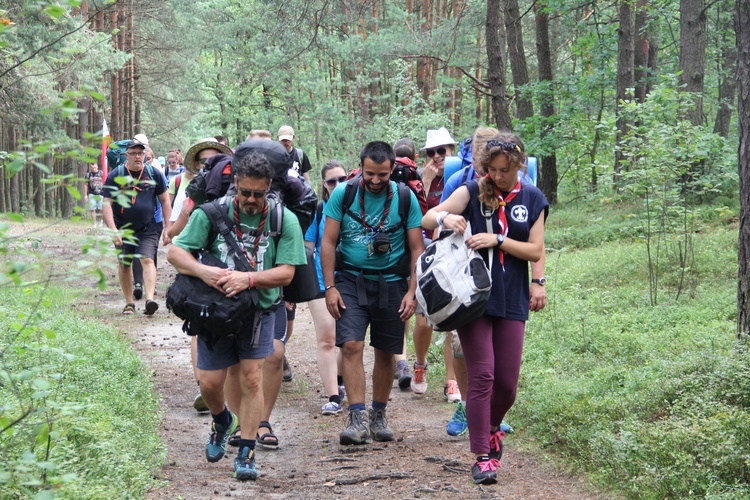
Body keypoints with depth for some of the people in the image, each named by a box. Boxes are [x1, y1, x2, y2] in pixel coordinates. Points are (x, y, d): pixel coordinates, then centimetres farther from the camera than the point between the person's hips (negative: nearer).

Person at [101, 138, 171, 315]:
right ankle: (129, 302, 20)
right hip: (123, 230, 1)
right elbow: (106, 204, -7)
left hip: (149, 229, -1)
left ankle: (150, 298, -29)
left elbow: (165, 202, 8)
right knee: (124, 264, 8)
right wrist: (113, 230, -18)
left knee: (147, 260, -18)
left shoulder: (154, 174, 2)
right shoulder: (115, 175, -3)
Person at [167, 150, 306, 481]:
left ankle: (246, 453, 4)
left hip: (259, 308, -1)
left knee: (251, 377, -8)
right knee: (210, 383, 2)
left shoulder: (284, 220, -9)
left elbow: (286, 272, -12)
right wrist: (202, 271, -29)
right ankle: (222, 421, 37)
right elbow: (175, 252, -9)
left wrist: (249, 278, -28)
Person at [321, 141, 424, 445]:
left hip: (391, 283, 1)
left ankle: (378, 417, 22)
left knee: (386, 353, 7)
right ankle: (358, 418, -15)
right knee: (352, 346, -15)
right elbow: (328, 242, 0)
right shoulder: (342, 194, -3)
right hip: (351, 280, -1)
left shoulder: (405, 198, -3)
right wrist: (329, 287, -7)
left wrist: (412, 291, -7)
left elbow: (417, 248, 1)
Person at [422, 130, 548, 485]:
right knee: (481, 376, -8)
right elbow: (426, 220, -6)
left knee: (507, 383, 5)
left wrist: (497, 240, -14)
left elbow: (536, 251, 0)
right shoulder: (473, 192, 1)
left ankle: (492, 429, 36)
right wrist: (445, 217, -28)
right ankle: (482, 456, -2)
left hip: (512, 302, 2)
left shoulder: (533, 200, 6)